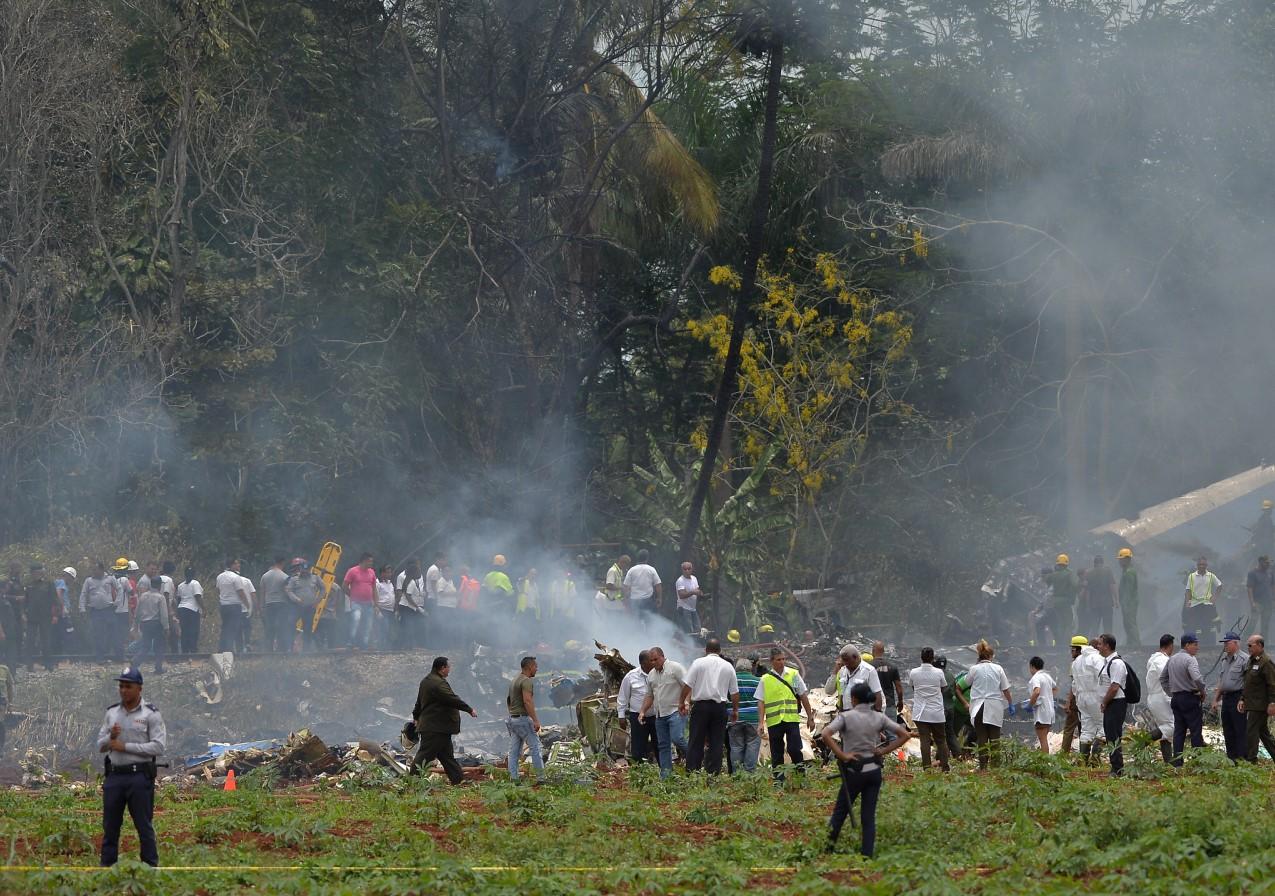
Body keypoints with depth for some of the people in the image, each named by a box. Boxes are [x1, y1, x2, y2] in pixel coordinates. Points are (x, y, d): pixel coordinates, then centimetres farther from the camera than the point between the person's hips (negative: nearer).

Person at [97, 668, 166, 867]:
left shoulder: (151, 714, -3)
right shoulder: (112, 713, 13)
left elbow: (159, 747, -12)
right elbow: (100, 746, 15)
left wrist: (126, 746, -14)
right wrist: (110, 737, -8)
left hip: (140, 775, -5)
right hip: (114, 774, 5)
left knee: (144, 826, -1)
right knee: (110, 826, 8)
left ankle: (151, 868, 4)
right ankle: (106, 868, 14)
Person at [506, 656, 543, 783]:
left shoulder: (514, 681, 16)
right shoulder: (526, 681, -13)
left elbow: (508, 701, 21)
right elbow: (527, 701, -23)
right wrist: (535, 720, -25)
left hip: (513, 719, 9)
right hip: (524, 718, -9)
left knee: (514, 751, 6)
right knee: (535, 747, -4)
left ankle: (513, 778, 3)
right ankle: (541, 776, -4)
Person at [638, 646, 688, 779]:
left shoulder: (675, 668, -5)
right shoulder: (651, 674, 17)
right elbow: (649, 696, 24)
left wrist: (686, 703, -25)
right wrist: (643, 712, 12)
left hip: (675, 711, -7)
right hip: (660, 714, 7)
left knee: (677, 739, -23)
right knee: (663, 745, 5)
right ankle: (665, 776, 5)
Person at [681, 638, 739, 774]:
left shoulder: (698, 663, -1)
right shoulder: (728, 666, 7)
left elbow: (687, 685, -6)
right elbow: (735, 692, 10)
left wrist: (682, 702, 6)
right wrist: (735, 710, 21)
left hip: (701, 705, -2)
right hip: (720, 706, 2)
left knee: (695, 743, 1)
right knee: (717, 743, 5)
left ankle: (691, 772, -4)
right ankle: (713, 773, 2)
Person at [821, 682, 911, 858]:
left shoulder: (846, 716, -9)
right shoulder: (879, 718, 1)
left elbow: (825, 735, -23)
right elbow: (905, 735, 1)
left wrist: (842, 755, -17)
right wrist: (884, 751, 1)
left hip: (854, 771, -3)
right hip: (874, 770, 3)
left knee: (840, 811, 11)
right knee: (869, 816, 7)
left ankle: (829, 848, 13)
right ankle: (867, 854, 3)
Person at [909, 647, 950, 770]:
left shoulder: (913, 673, -5)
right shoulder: (938, 673, -8)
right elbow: (944, 688, 7)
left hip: (920, 713, 0)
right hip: (937, 713, 0)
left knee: (924, 740, 1)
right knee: (941, 740, 11)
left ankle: (926, 767, -3)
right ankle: (945, 766, 13)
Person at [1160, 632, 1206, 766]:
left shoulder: (1172, 659, 11)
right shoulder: (1190, 660, -14)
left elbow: (1162, 678, 19)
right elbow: (1197, 678, -27)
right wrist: (1202, 691, -10)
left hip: (1176, 698, 7)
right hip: (1190, 698, -7)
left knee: (1179, 730, 10)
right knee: (1196, 731, -3)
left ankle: (1177, 762, 9)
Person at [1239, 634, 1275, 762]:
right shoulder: (1250, 661, 16)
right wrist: (1242, 699, 16)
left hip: (1259, 706, -10)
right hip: (1250, 705, 10)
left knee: (1251, 733, -7)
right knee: (1264, 733, 14)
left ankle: (1250, 760, -3)